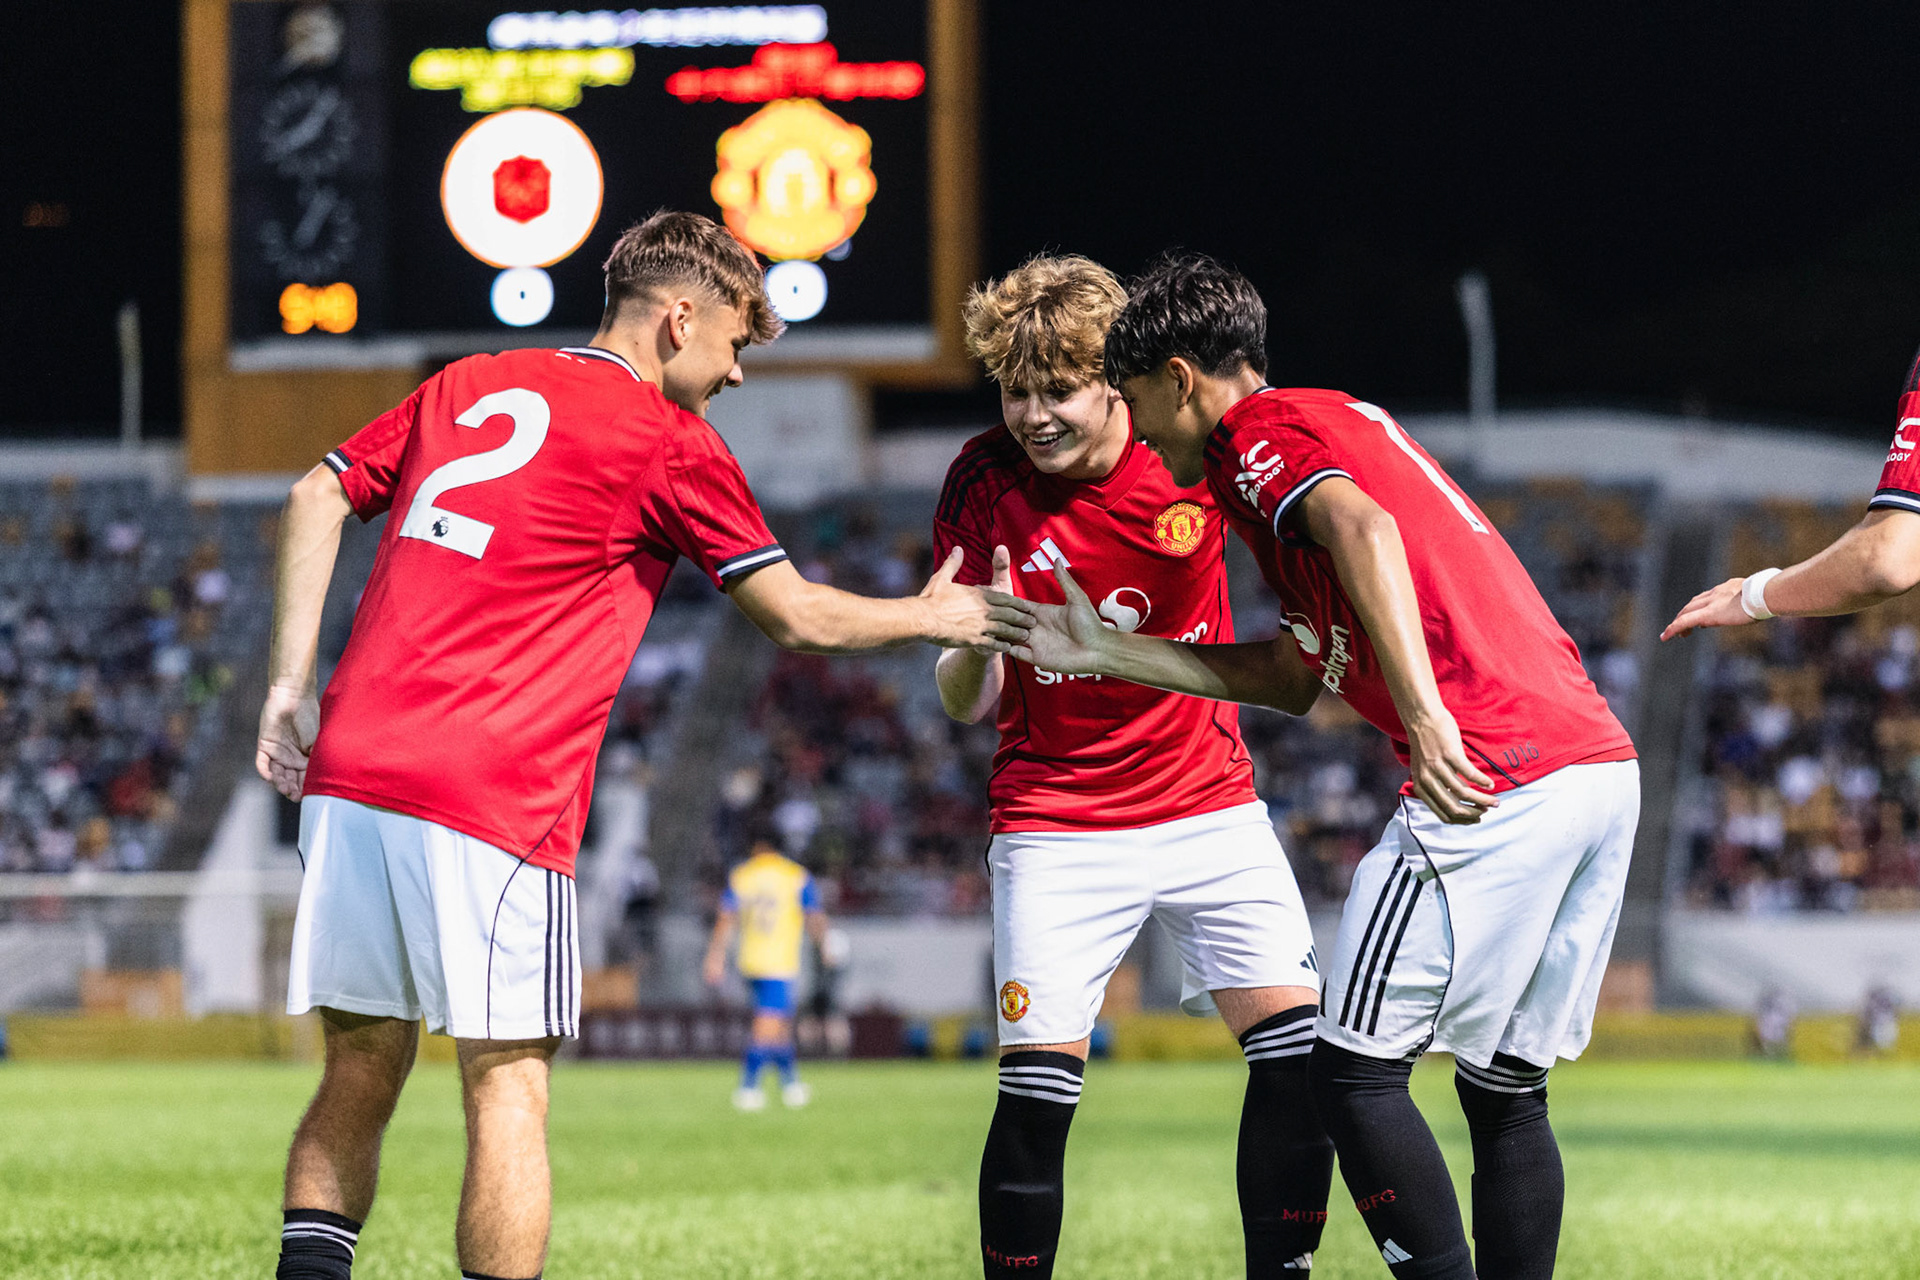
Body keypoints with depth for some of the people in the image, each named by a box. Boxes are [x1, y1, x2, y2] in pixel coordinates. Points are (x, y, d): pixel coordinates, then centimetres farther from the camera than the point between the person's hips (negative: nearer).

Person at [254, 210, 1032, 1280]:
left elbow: (318, 498, 15)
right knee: (509, 1081, -2)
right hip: (494, 792, -6)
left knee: (364, 1066, 11)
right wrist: (933, 617, 22)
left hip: (350, 764, 6)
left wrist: (293, 686, 14)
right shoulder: (670, 442, 1)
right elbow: (798, 618, 6)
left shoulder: (467, 386, 19)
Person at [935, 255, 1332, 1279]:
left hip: (1210, 804, 1)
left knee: (1300, 1052, -8)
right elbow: (965, 705, -6)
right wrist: (977, 645, -29)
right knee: (1037, 1091, -12)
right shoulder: (984, 483, -9)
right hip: (1057, 827, -1)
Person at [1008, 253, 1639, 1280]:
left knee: (1354, 1072, -2)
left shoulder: (1257, 431, 2)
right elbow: (1290, 677, 32)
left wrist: (1424, 713, -29)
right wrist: (1105, 651, 37)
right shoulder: (1347, 422, 29)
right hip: (1605, 765, 9)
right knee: (1505, 1088, 13)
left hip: (1492, 776, -9)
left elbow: (1360, 525, -21)